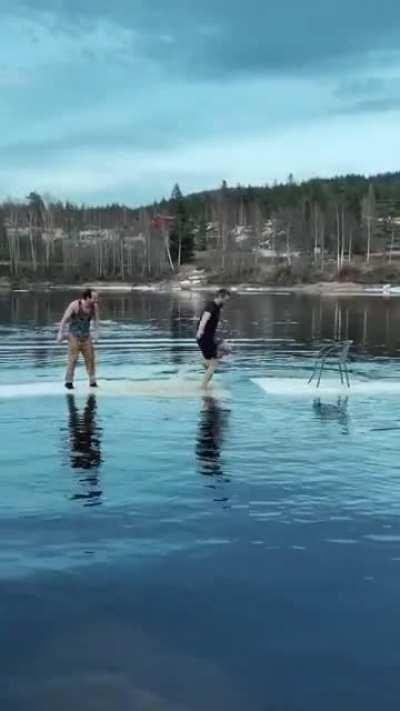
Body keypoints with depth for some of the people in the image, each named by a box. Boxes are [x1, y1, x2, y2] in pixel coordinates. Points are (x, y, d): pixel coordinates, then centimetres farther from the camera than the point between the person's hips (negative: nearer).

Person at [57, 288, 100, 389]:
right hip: (74, 335, -4)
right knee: (73, 359, -7)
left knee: (90, 358, 0)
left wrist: (96, 331, -1)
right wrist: (60, 333, -13)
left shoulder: (94, 306, -9)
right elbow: (65, 319, -13)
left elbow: (96, 319, 7)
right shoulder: (75, 305, -20)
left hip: (86, 336, 4)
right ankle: (68, 381, 4)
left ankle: (92, 381, 8)